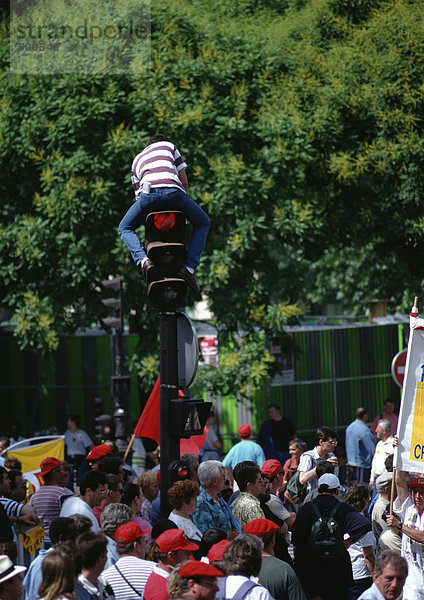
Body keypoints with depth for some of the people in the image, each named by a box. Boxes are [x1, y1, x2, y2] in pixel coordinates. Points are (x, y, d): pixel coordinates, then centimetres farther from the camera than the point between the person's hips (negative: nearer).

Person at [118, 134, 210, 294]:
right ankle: (189, 268, 3)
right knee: (203, 224, 21)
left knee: (124, 228, 22)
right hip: (174, 190, -1)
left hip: (148, 193, 1)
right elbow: (184, 181, 25)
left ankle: (143, 260, -6)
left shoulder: (136, 160, 38)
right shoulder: (169, 146, 33)